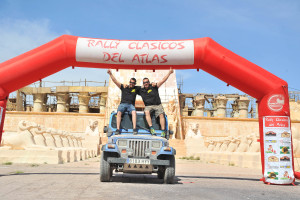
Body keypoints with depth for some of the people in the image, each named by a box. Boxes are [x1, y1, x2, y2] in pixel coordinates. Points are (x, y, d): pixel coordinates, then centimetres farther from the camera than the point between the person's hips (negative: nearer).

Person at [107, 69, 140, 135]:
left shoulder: (136, 88, 16)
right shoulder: (123, 87, 14)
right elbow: (115, 81, 8)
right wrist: (110, 74, 0)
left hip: (131, 105, 0)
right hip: (123, 104, 0)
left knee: (134, 112, -32)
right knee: (119, 112, -30)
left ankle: (134, 129, -37)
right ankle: (118, 129, -33)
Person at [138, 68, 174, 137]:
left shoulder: (154, 87, 3)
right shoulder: (141, 90, 9)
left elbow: (163, 80, 0)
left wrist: (169, 73, -4)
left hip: (158, 105, 0)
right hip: (148, 106, 0)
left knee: (161, 115, -21)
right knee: (147, 112, -30)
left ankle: (163, 131, -22)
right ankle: (151, 128, -32)